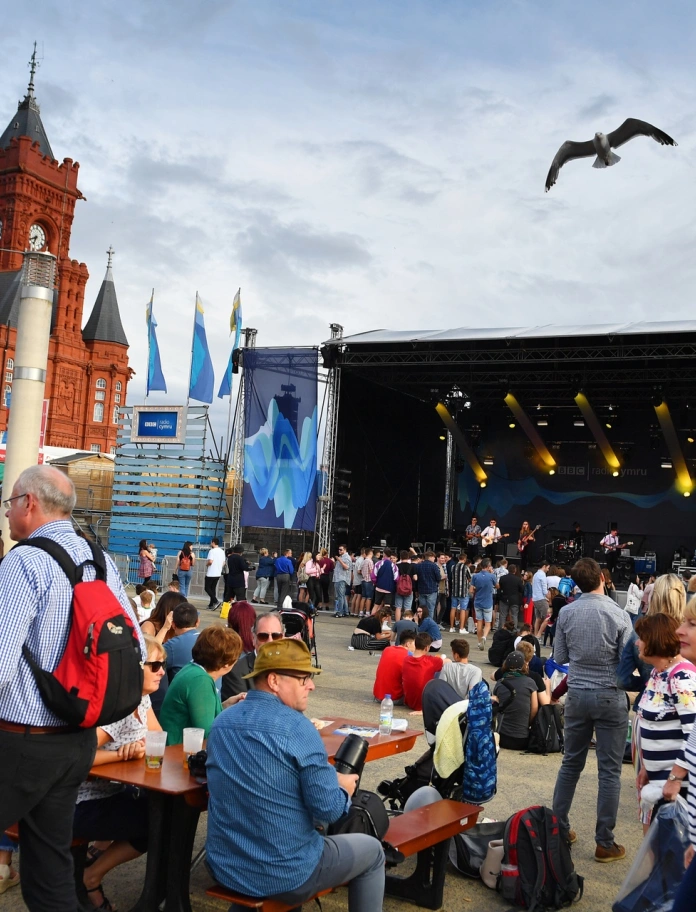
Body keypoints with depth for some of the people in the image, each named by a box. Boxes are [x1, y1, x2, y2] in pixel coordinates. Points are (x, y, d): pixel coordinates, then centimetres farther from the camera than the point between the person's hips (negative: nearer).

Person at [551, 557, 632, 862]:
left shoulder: (566, 613, -4)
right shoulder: (618, 615, -13)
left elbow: (559, 657, 4)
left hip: (577, 695, 4)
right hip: (610, 697, -3)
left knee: (570, 763, 16)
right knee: (609, 771, 5)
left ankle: (558, 829, 24)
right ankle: (604, 843, 11)